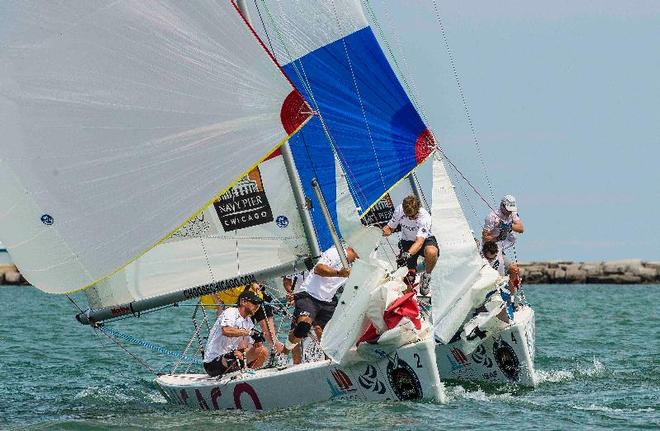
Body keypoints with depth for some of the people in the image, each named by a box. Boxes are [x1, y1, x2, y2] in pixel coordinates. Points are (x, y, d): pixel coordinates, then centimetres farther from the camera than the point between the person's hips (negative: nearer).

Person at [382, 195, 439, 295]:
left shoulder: (424, 217, -31)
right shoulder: (399, 210, -19)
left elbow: (420, 242, -40)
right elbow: (390, 228, -3)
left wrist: (408, 254, -56)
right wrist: (385, 230, -29)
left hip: (424, 239, -3)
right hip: (407, 241, 3)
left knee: (431, 252, -40)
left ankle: (426, 276, -10)